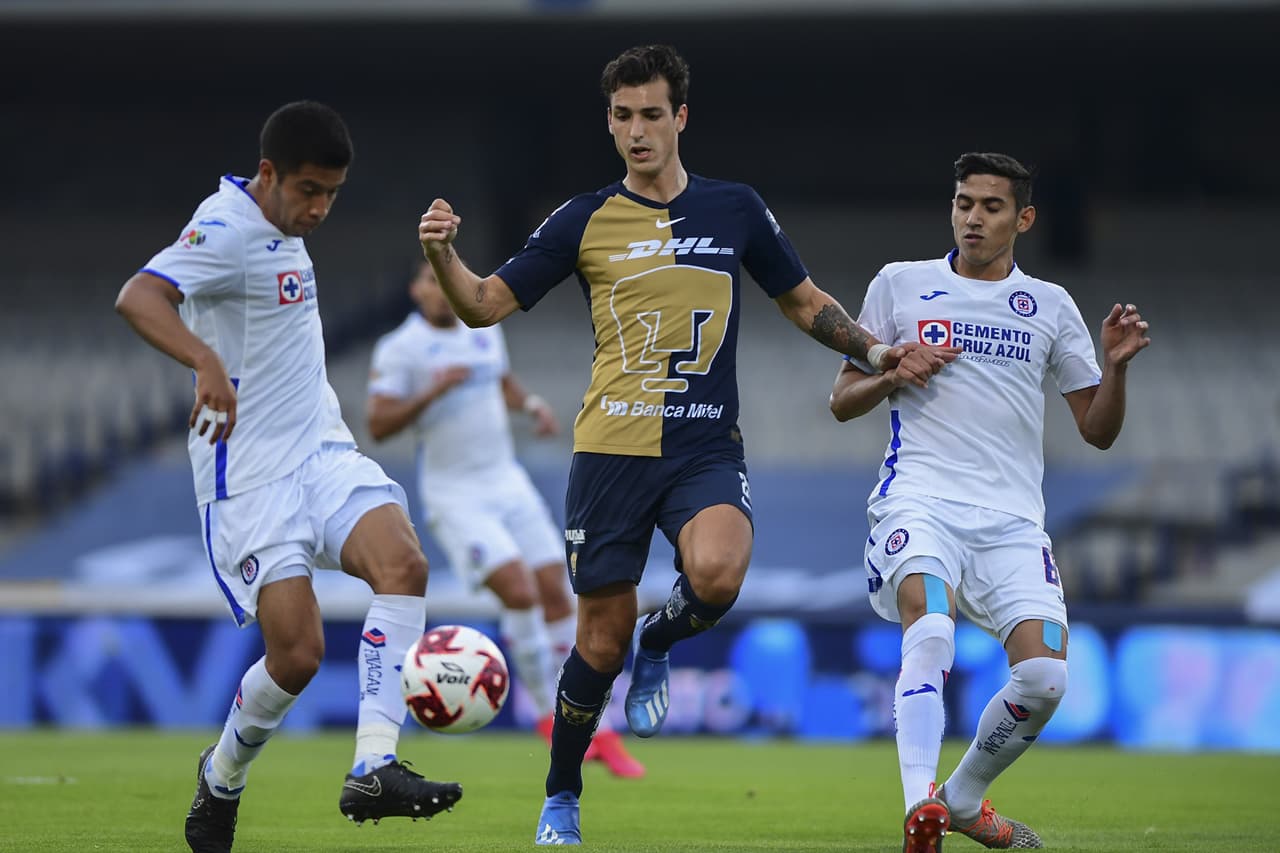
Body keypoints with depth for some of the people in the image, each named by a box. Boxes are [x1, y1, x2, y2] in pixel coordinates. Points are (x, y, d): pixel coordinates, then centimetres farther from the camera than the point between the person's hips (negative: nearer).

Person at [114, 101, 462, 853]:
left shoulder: (281, 227, 13)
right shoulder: (227, 230, -15)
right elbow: (138, 298, -35)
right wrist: (206, 362, -49)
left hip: (322, 452, 8)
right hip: (251, 475, -8)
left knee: (404, 564, -20)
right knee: (298, 655, -11)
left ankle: (374, 770, -28)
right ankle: (222, 781, 19)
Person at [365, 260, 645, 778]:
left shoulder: (485, 331, 10)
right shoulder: (398, 349, -7)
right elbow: (378, 426, -12)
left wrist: (531, 405, 6)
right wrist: (432, 392, -23)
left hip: (507, 483, 6)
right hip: (454, 496, -6)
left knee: (557, 596, -1)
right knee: (520, 592, -20)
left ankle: (597, 733, 5)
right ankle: (549, 714, -2)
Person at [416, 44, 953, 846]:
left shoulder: (734, 209, 7)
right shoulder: (585, 221, 4)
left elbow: (805, 301, 18)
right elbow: (488, 304, 5)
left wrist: (876, 351, 4)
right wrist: (443, 256, -14)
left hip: (708, 449, 0)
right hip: (612, 450, 0)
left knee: (716, 577, -30)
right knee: (602, 641, -1)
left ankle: (657, 651, 4)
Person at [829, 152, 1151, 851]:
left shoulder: (1050, 306, 15)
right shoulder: (899, 285, 11)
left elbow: (1097, 431, 15)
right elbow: (842, 402, 14)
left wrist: (1116, 366, -4)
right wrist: (894, 374, -6)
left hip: (1012, 517, 2)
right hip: (920, 498, -2)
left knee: (1044, 676, -13)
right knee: (930, 630, -32)